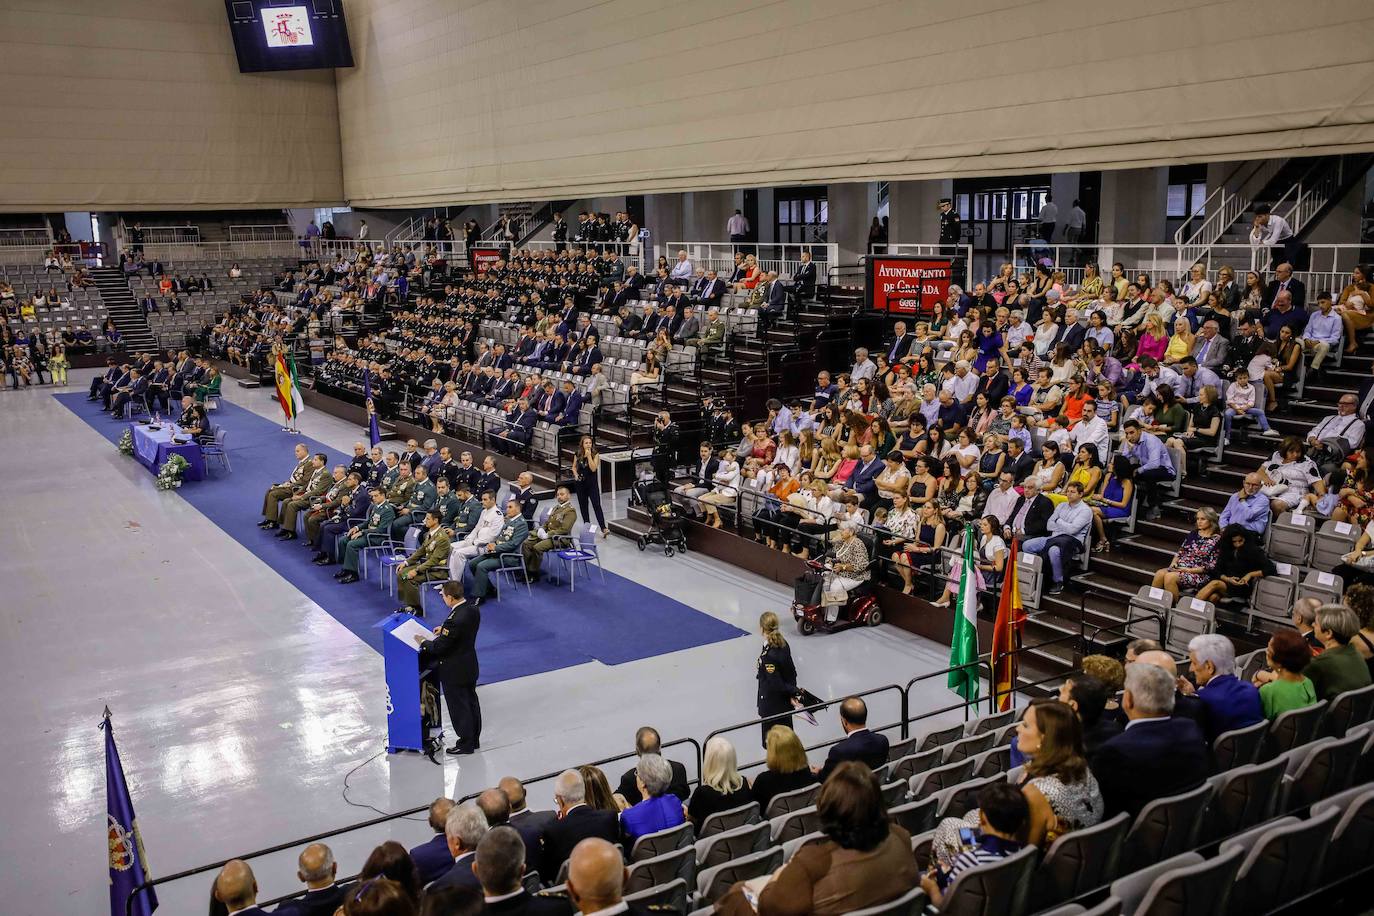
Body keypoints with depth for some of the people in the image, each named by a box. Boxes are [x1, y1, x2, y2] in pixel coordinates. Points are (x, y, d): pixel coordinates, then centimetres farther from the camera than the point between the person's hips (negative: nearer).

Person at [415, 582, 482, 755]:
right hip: (470, 667, 9)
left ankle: (465, 744, 20)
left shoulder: (454, 620, -31)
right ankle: (474, 739, 34)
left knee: (459, 708, 7)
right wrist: (445, 629, 11)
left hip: (455, 672, -9)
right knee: (471, 702, 20)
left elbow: (439, 647, -23)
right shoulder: (473, 611, -5)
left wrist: (423, 642, -6)